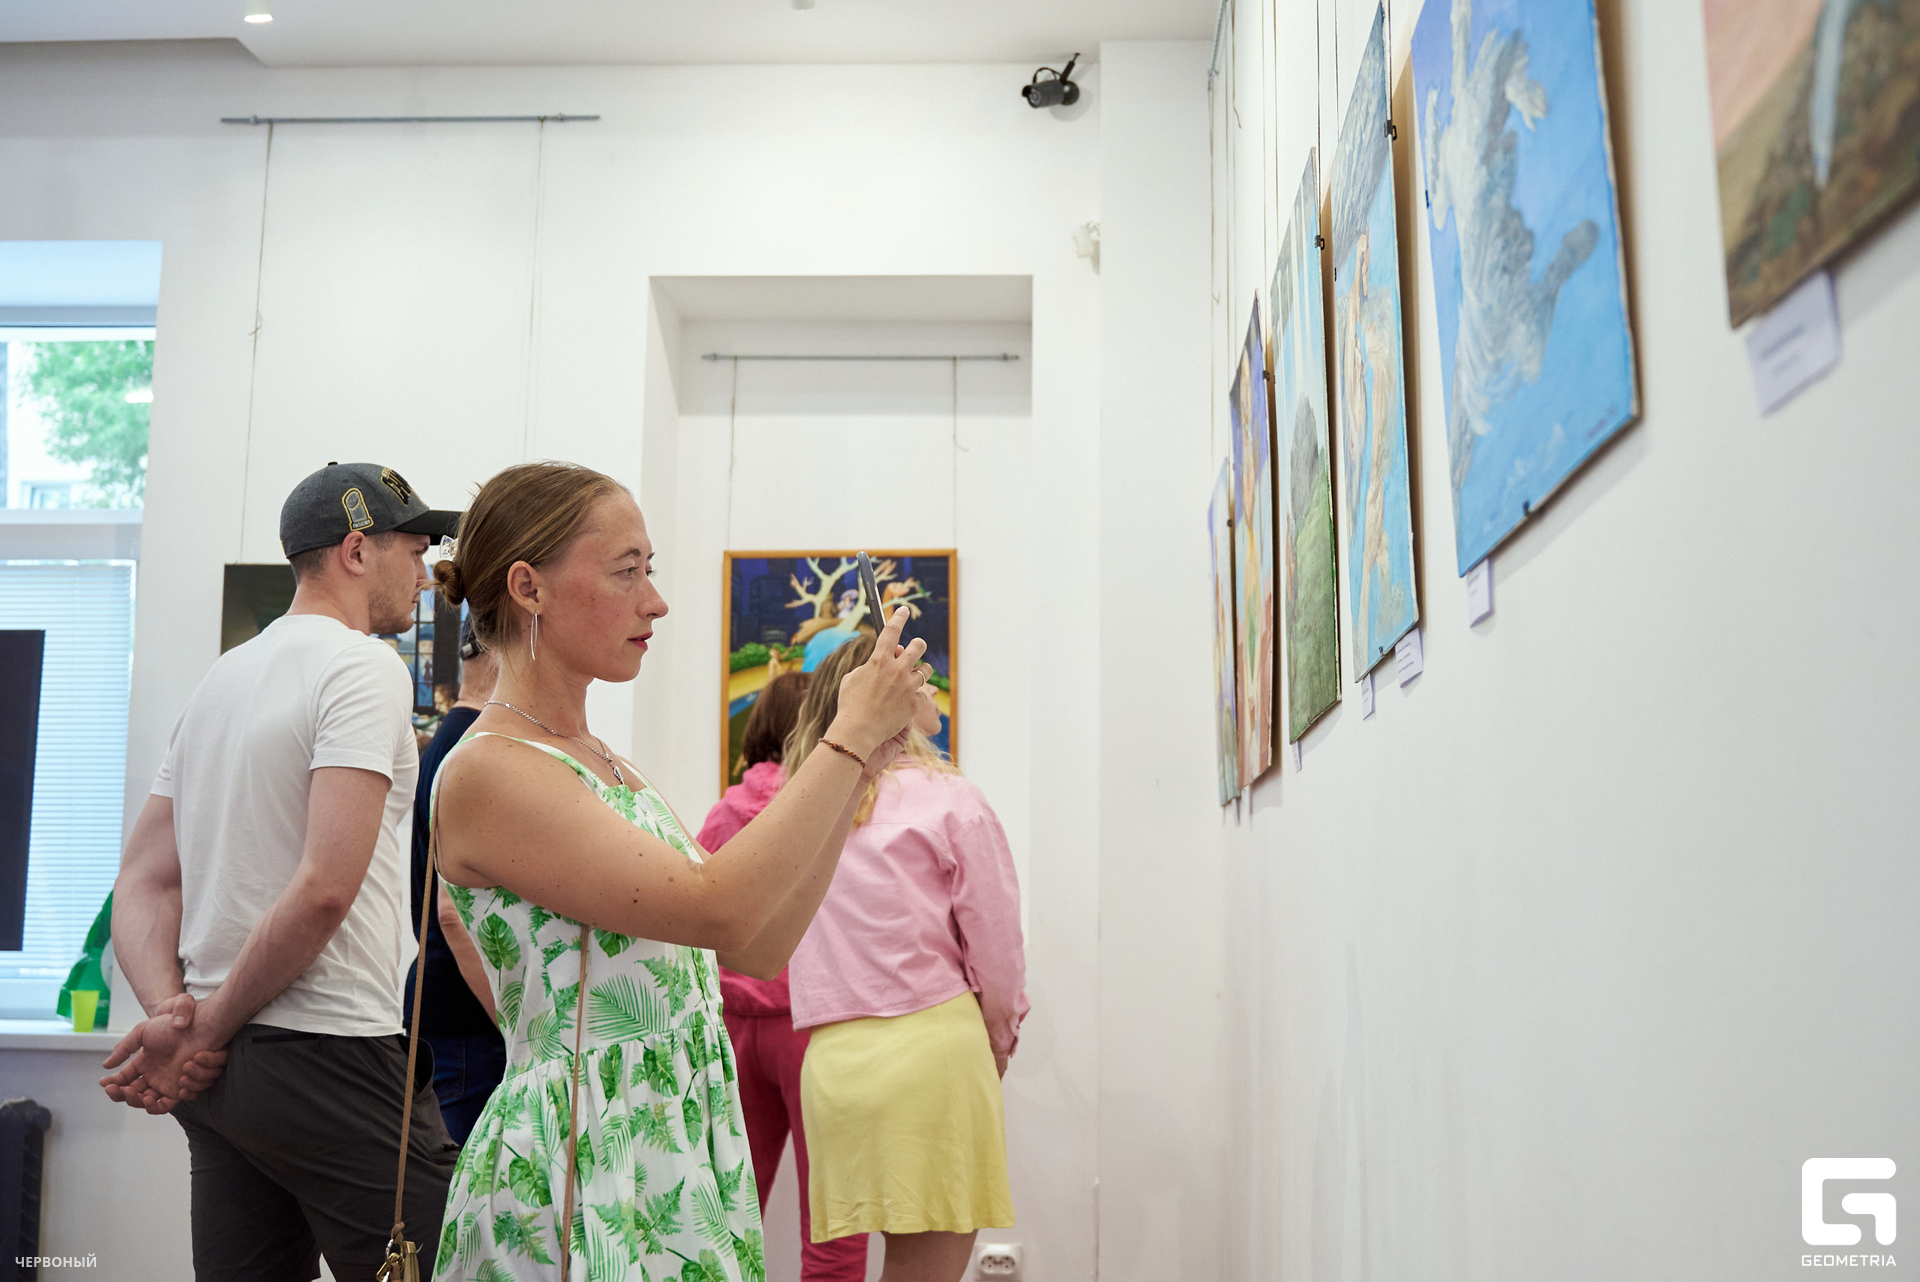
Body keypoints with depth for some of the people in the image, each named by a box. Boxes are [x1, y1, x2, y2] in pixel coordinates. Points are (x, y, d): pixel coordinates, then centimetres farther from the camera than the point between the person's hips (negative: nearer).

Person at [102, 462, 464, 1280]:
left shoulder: (220, 677, 16)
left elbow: (143, 882, 13)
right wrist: (208, 1030, -10)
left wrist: (171, 1015, -1)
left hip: (221, 1065, 9)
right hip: (331, 1058, -9)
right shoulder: (365, 668, -10)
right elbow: (326, 887, -20)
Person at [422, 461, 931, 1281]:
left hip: (679, 1161, 8)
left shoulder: (602, 764, 11)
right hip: (576, 1175, -8)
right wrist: (851, 735, -17)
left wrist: (855, 767, 0)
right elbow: (717, 908, -25)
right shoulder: (487, 773, -16)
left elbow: (761, 947, 8)